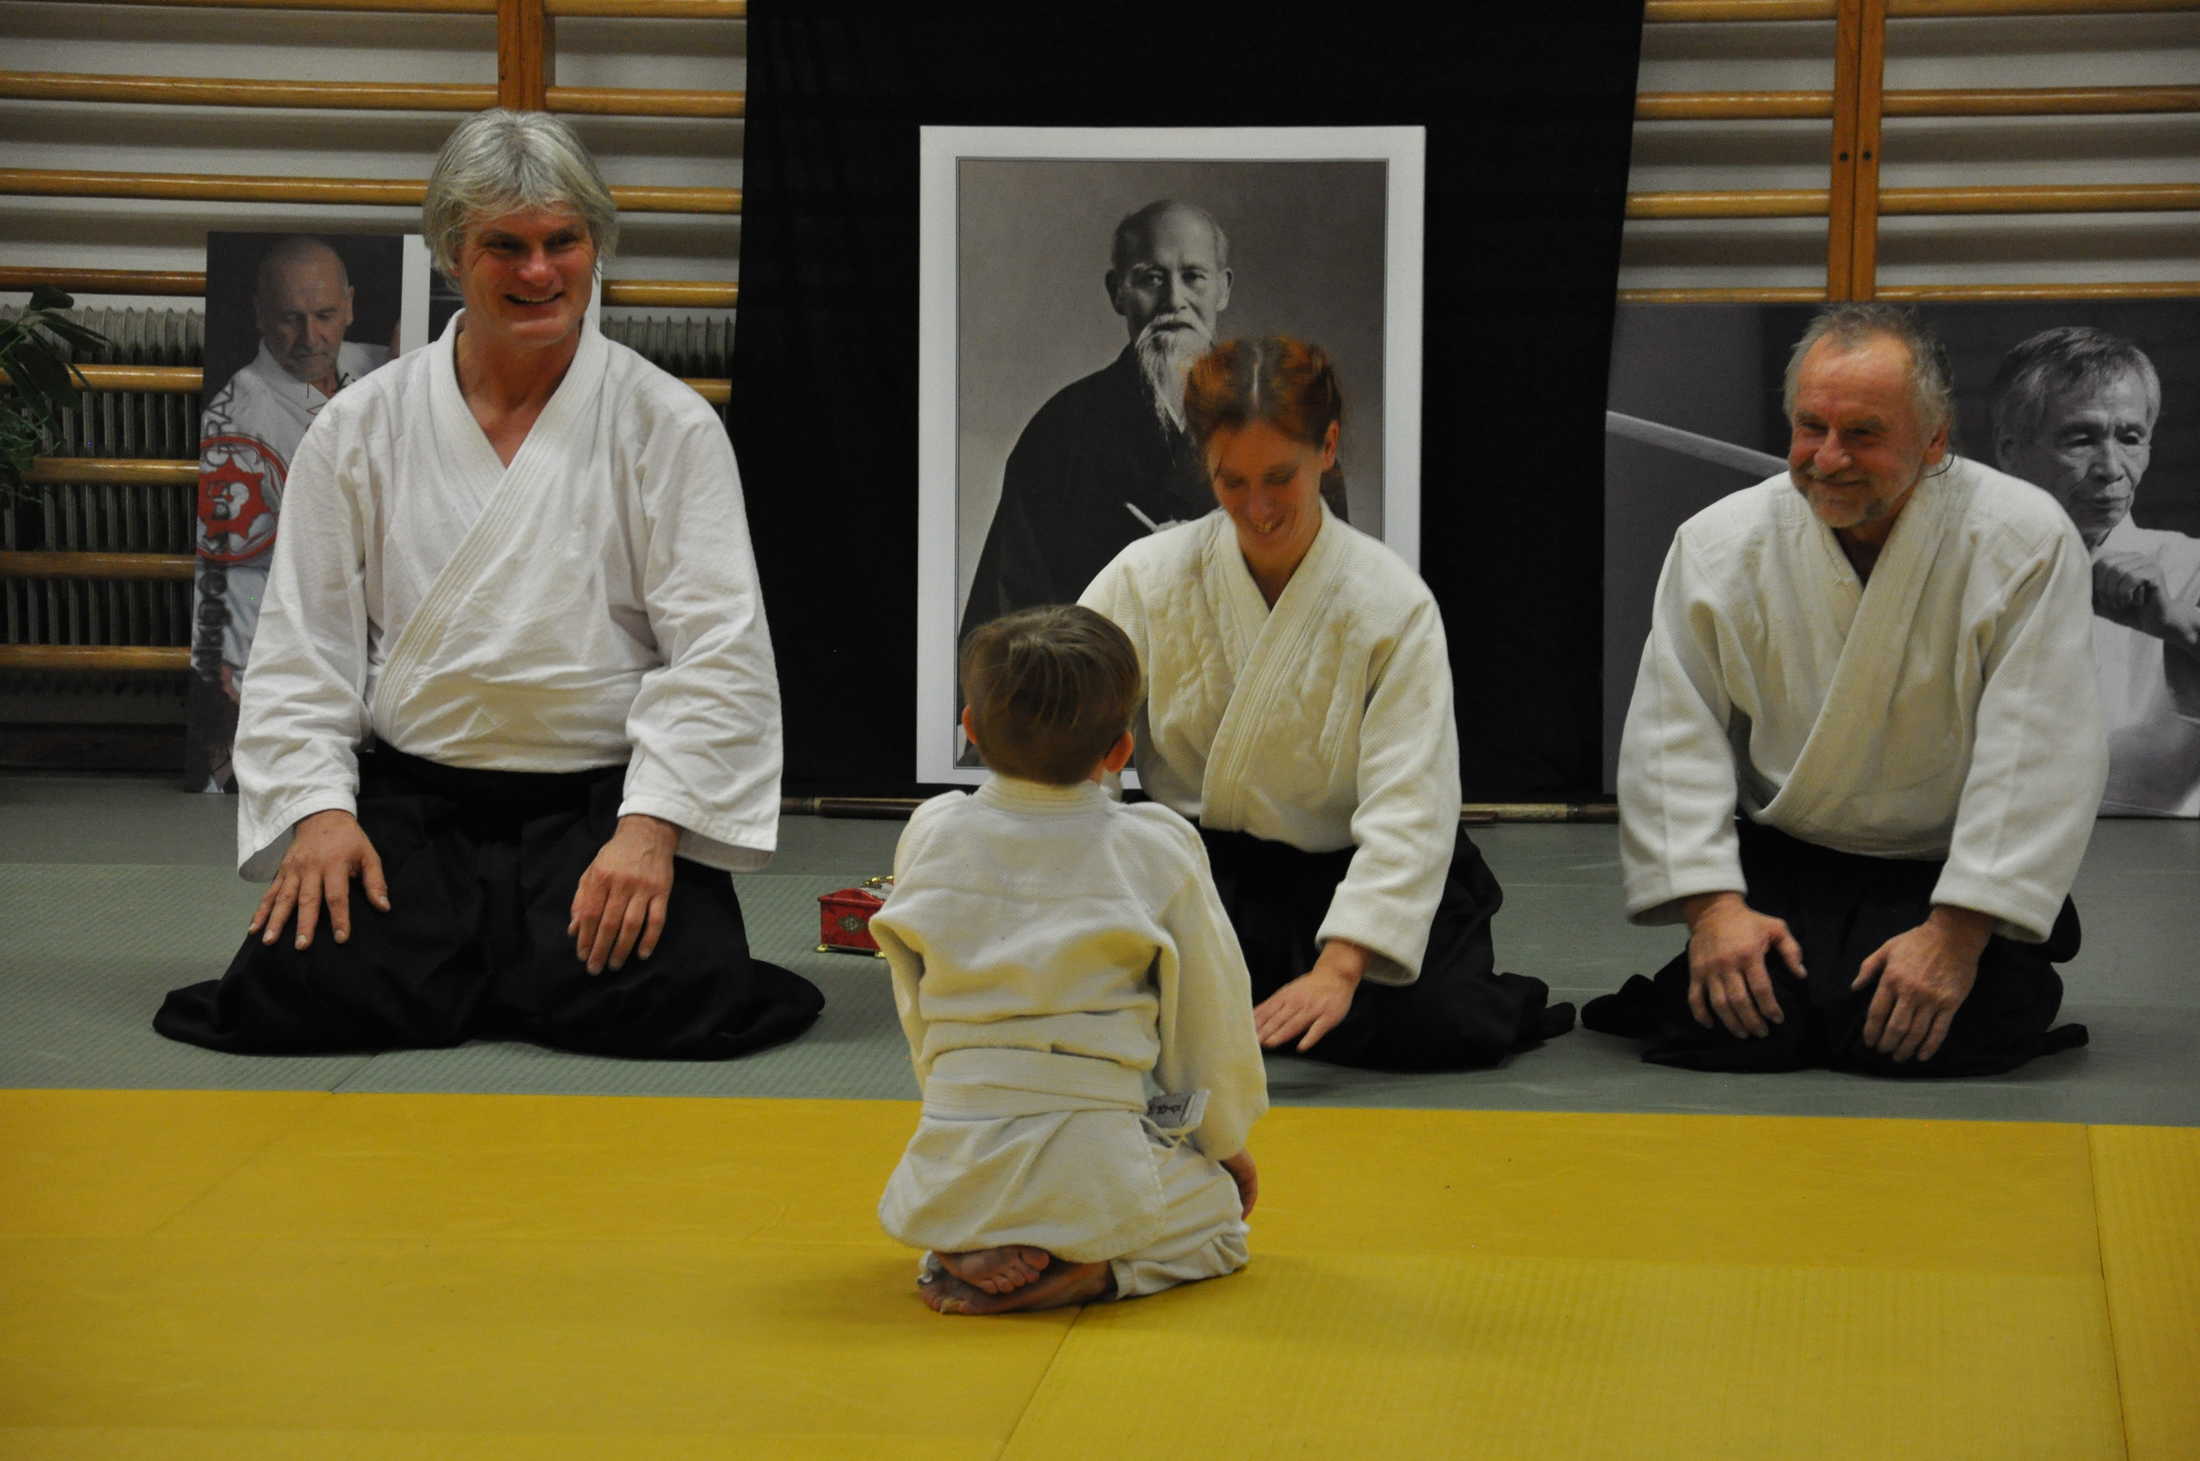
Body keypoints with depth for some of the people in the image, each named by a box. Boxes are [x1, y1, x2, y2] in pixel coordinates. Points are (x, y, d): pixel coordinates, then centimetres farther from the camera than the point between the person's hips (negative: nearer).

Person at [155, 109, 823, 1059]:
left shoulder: (669, 427, 0)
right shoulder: (362, 428, 6)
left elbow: (718, 650, -5)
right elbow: (300, 646, 7)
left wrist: (649, 828, -18)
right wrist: (318, 809, -9)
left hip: (603, 802, -1)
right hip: (407, 803, 1)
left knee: (655, 997, -27)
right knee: (294, 995, -22)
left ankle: (524, 961, 9)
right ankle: (458, 961, 12)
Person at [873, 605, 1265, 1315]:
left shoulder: (930, 835, 1)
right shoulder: (1156, 851, -6)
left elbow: (916, 1008, 10)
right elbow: (1211, 1021, 3)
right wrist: (1226, 1142, 21)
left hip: (952, 1174, 3)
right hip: (1095, 1164, -3)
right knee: (1220, 1214, 27)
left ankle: (969, 1260, 3)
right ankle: (1087, 1271, -3)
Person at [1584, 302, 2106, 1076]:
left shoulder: (2024, 541, -12)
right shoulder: (1719, 542, -4)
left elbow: (2035, 758, -15)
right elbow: (1673, 737, -4)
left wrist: (1958, 933, -22)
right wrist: (1712, 906, -17)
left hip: (1947, 871, -1)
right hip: (1781, 868, 2)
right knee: (1732, 1029, -23)